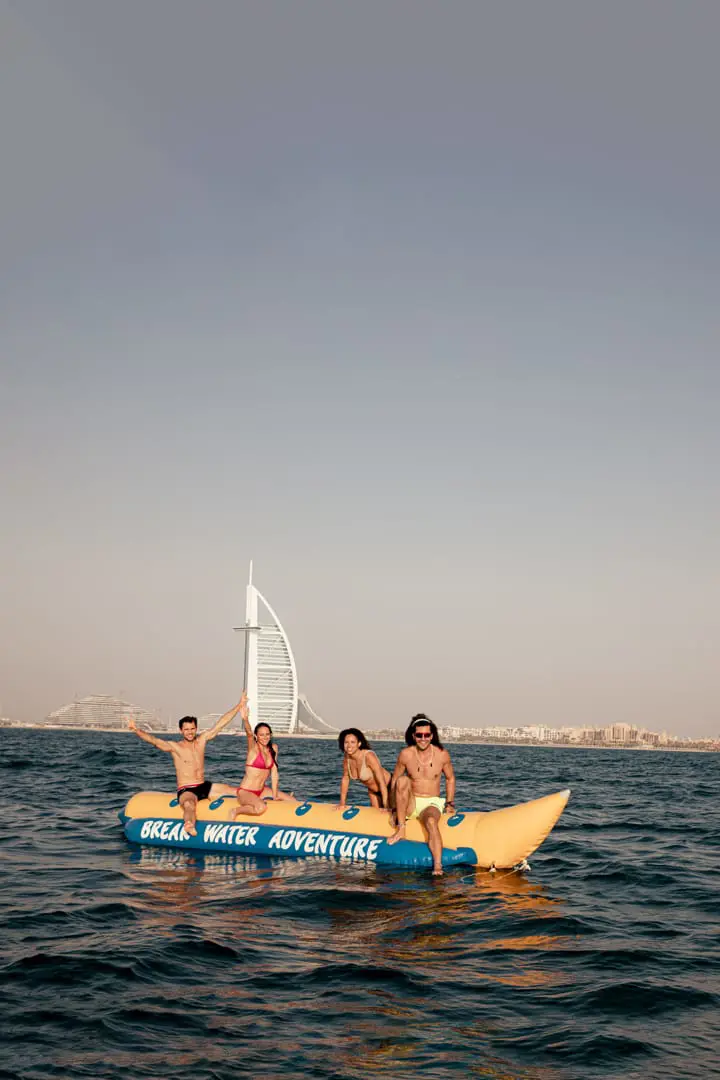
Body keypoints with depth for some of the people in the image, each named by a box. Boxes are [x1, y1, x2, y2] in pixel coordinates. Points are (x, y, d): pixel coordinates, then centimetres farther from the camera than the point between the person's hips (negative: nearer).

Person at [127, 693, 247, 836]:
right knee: (189, 804, -43)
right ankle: (190, 826, -72)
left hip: (204, 787, 7)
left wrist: (239, 706, 9)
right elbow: (153, 740, -21)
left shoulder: (201, 740, 7)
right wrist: (137, 730, -38)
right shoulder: (174, 747, -5)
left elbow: (221, 723, 8)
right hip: (186, 790, -7)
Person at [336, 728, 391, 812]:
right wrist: (342, 803, 0)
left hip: (387, 787, -6)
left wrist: (386, 807, -33)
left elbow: (382, 782, -31)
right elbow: (345, 779, 0)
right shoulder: (346, 757, -14)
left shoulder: (369, 756, -32)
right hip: (372, 791, 6)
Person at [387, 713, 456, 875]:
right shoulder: (405, 754, -5)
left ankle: (437, 866, -48)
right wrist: (394, 807, 0)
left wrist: (449, 803, 5)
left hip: (432, 803, -1)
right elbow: (394, 781, 4)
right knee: (403, 780, -29)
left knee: (431, 821, -36)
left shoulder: (442, 755, -4)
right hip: (410, 804, 1)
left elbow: (450, 778, 11)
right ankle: (401, 830, -24)